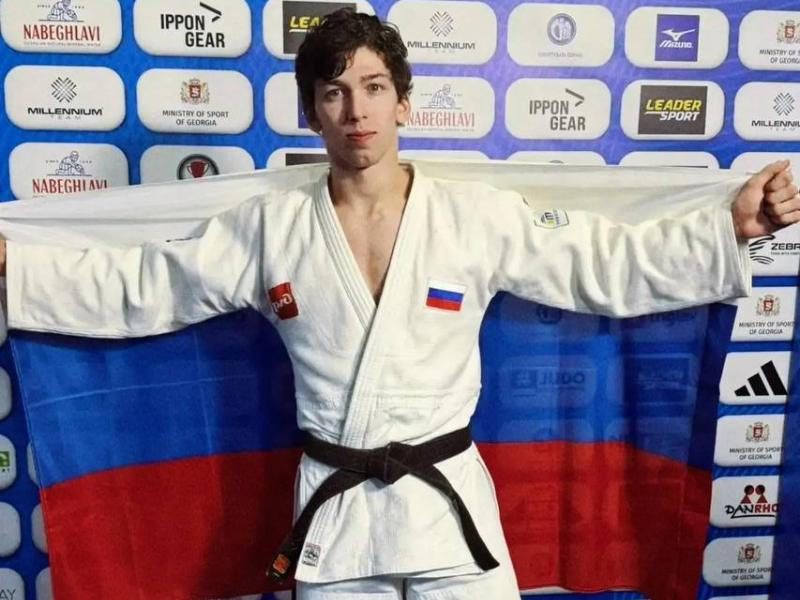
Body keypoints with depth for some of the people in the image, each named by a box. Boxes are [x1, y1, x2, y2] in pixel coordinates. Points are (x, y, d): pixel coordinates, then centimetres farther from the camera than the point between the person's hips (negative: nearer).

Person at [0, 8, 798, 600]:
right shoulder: (270, 229, -3)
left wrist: (733, 229, -12)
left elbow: (610, 265, -5)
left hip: (447, 500, -1)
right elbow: (135, 287, 2)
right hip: (333, 508, 2)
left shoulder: (480, 217, -7)